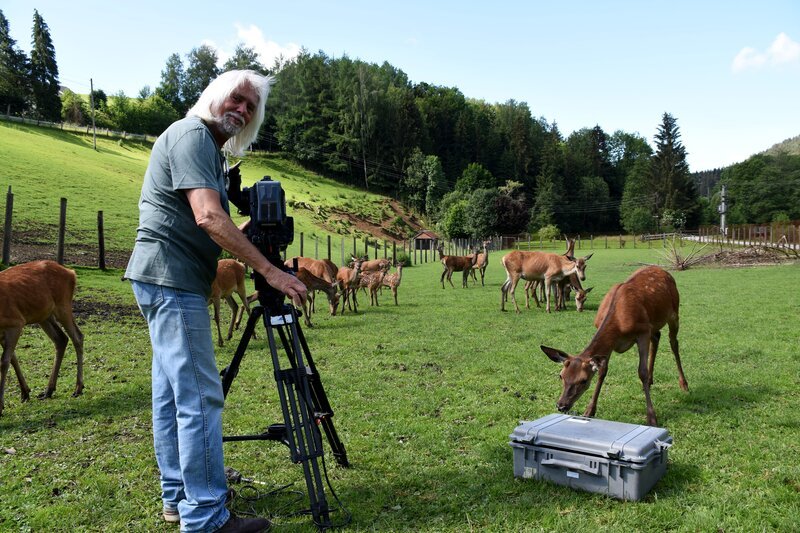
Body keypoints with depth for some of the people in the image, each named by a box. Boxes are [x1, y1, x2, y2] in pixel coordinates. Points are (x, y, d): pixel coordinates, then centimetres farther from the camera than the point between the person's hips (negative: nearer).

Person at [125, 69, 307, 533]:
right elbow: (208, 217, -24)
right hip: (172, 279, -11)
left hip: (170, 281, 11)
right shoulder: (192, 134, -10)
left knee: (173, 392, 14)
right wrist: (269, 271, -24)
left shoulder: (210, 147, 20)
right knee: (199, 395, -10)